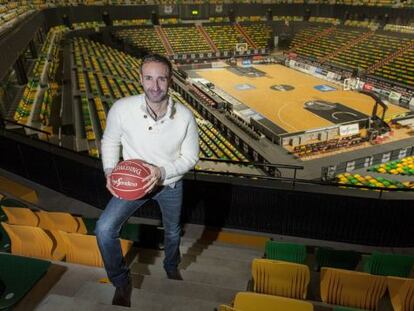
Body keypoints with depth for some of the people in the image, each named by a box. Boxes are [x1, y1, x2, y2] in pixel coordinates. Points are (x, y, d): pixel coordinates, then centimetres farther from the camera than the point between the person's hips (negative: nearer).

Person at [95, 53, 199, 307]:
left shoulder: (185, 117, -25)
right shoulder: (122, 108, -25)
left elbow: (190, 158, -13)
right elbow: (110, 141, -6)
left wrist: (162, 172, -29)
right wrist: (110, 171, -22)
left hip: (171, 183, 1)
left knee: (173, 231, 22)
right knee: (104, 230, -18)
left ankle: (172, 267, 58)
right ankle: (122, 281, 11)